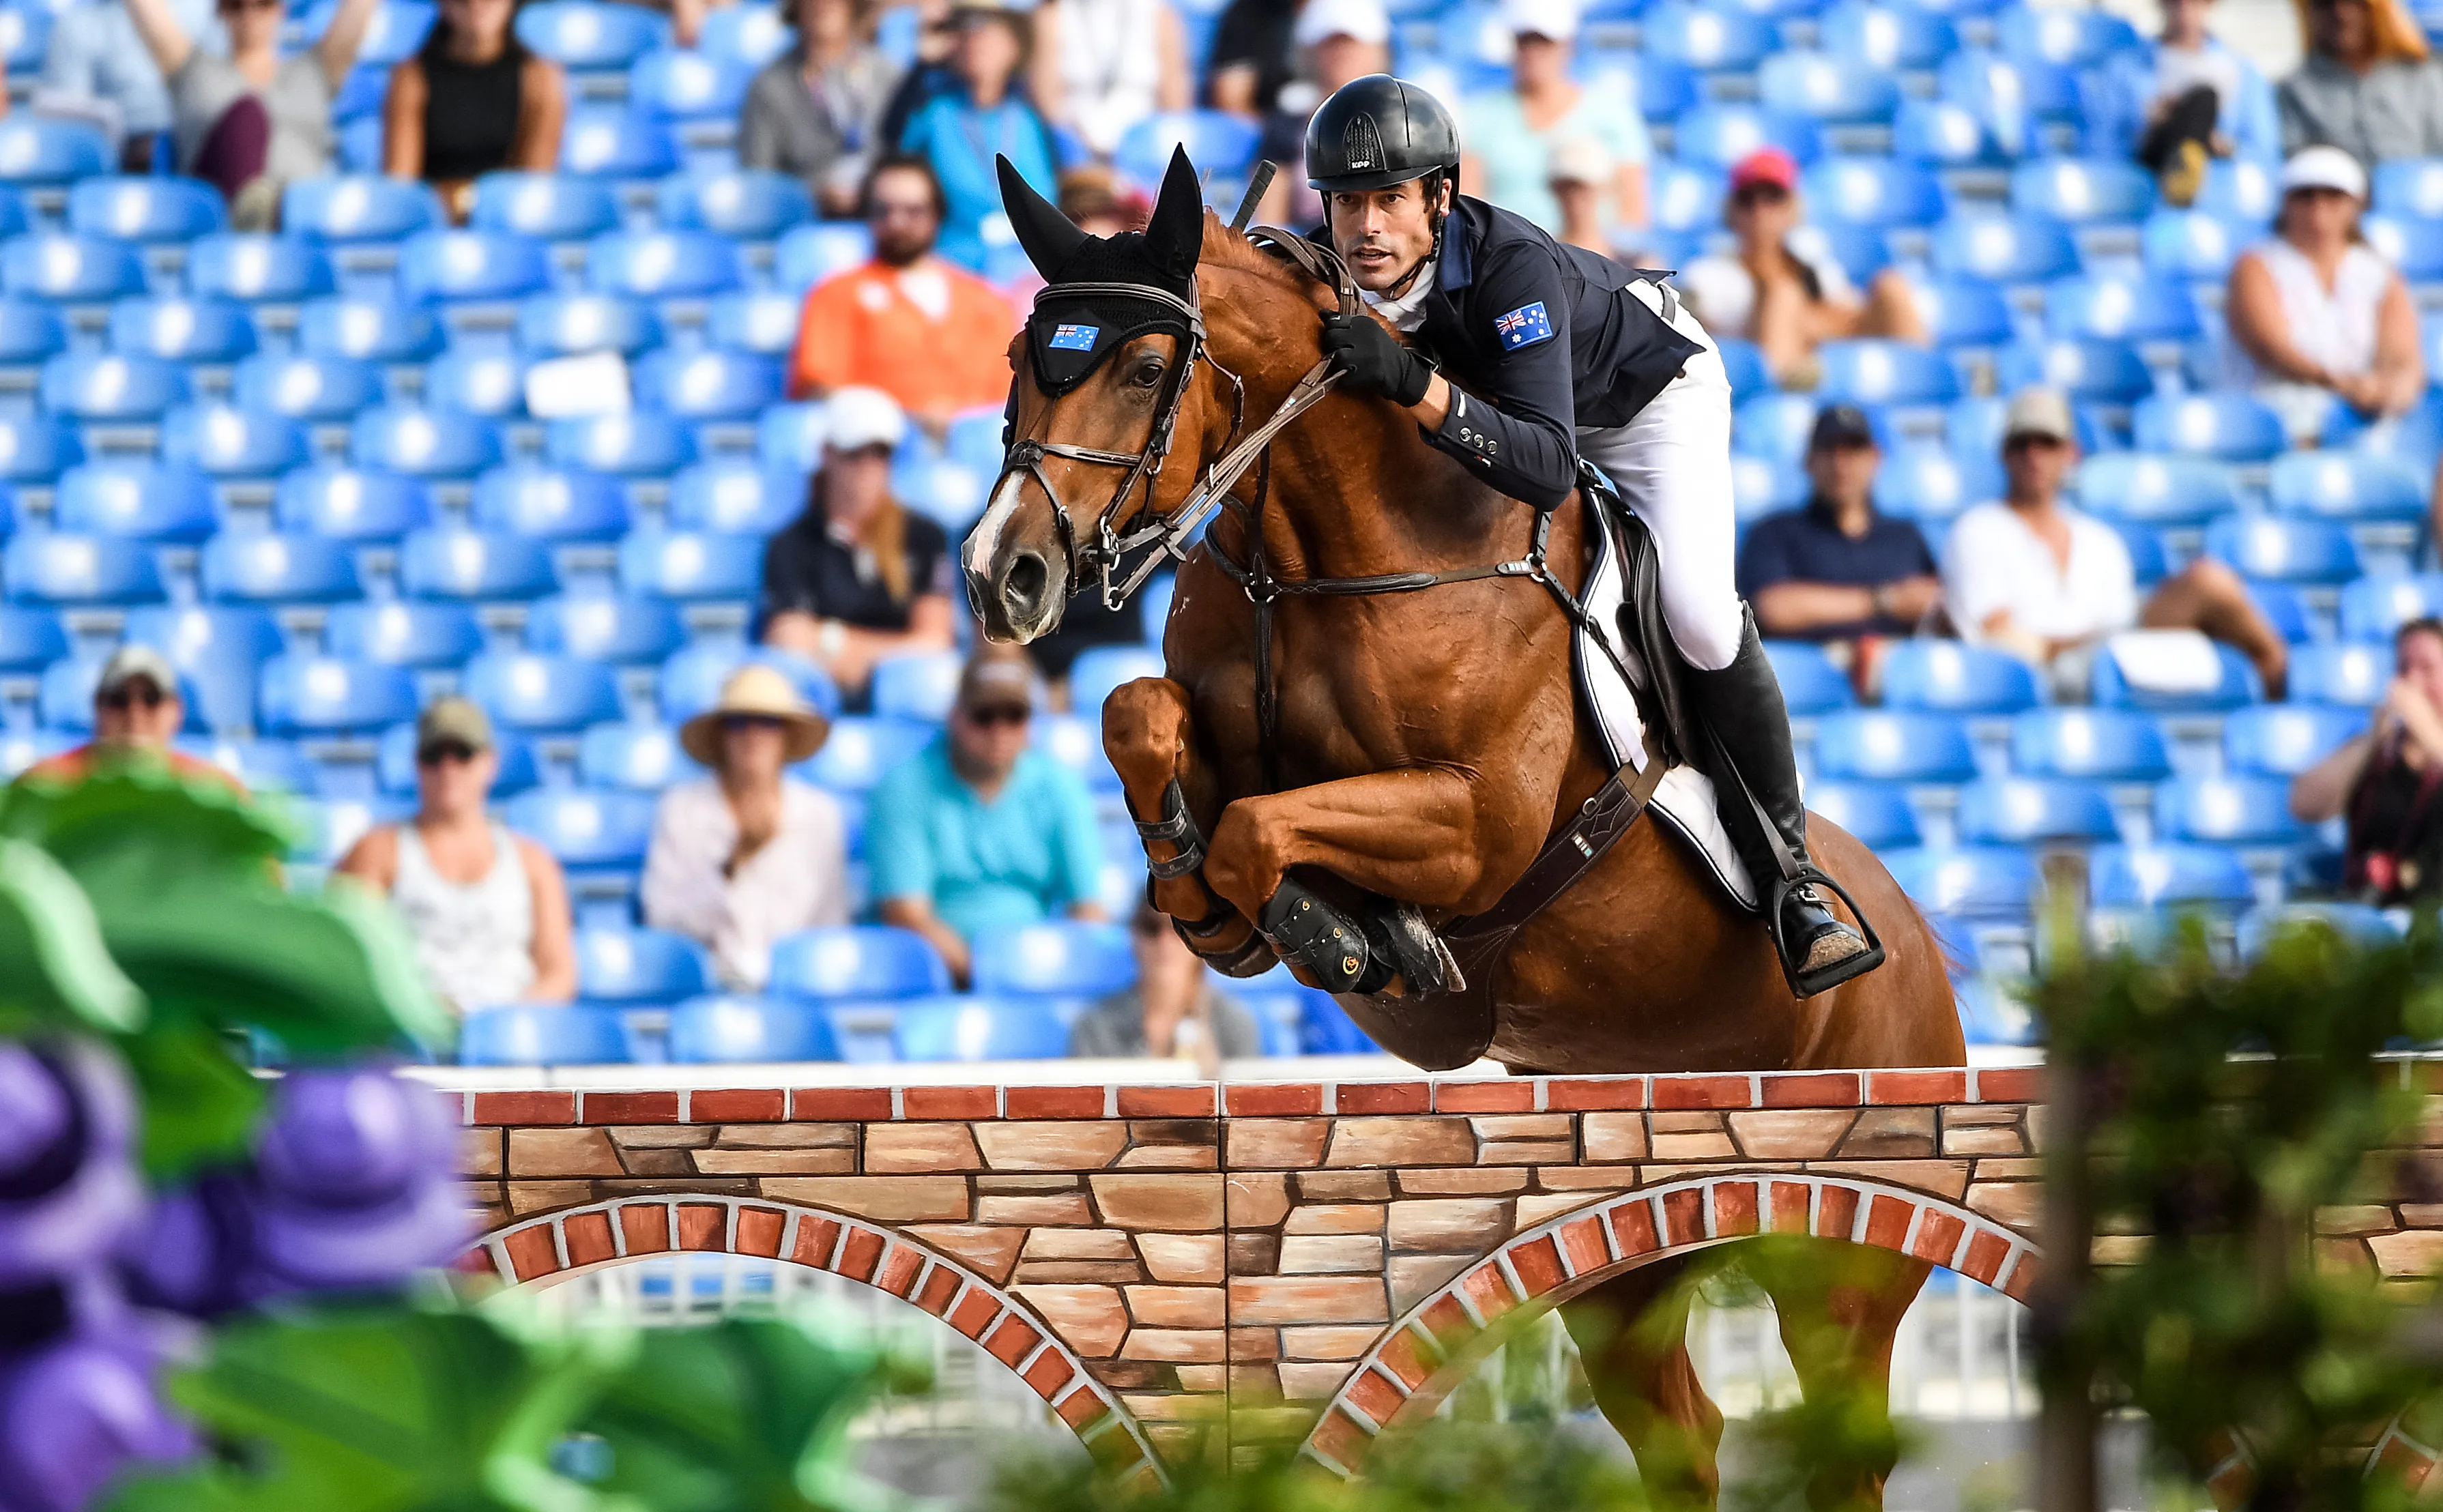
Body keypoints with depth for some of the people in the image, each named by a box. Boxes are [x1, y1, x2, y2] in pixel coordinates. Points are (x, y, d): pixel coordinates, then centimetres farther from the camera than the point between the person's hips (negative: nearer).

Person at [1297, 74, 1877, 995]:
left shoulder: (1511, 266, -43)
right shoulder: (1334, 271, -27)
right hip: (1507, 394, 6)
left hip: (1650, 392, -6)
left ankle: (1789, 876, -6)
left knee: (1701, 618, -20)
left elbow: (1548, 468, -52)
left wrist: (1415, 385, -62)